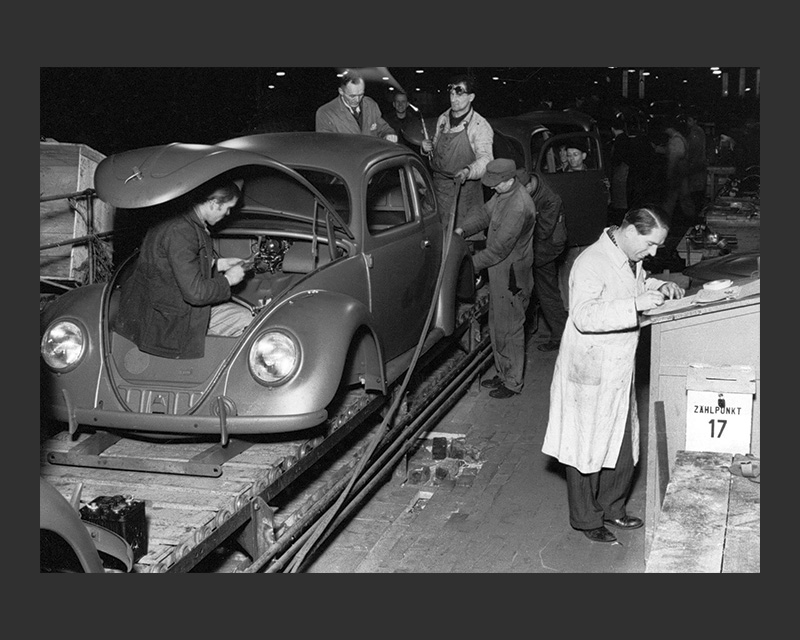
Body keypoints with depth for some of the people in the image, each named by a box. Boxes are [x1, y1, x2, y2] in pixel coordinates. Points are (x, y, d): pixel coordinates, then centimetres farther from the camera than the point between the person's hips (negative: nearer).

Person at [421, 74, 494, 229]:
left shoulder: (480, 126, -12)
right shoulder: (442, 119, 9)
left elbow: (485, 158, -24)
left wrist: (468, 171, -44)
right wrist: (427, 148, -1)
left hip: (464, 189, -6)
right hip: (438, 186, 6)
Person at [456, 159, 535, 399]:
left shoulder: (518, 207, -29)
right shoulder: (503, 193, 1)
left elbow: (499, 249, -26)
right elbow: (486, 214, 16)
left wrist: (470, 264, -20)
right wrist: (463, 230, 2)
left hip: (511, 275, -10)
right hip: (499, 271, 10)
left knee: (510, 328, 3)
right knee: (497, 325, 19)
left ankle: (513, 382, 17)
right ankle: (503, 372, 34)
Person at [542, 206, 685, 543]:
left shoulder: (630, 258, 6)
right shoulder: (592, 262, -23)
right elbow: (584, 315, -33)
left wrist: (660, 287, 8)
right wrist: (636, 304, -36)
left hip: (619, 371, 9)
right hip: (590, 373, -9)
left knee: (622, 445, 17)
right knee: (587, 448, 6)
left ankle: (611, 508, 36)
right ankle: (586, 519, 22)